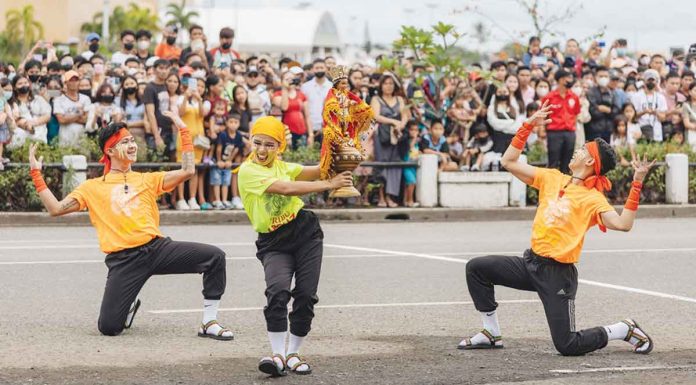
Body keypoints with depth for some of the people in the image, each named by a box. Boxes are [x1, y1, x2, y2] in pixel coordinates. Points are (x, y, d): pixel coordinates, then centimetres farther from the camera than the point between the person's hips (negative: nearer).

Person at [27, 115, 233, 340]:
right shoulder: (92, 188, 12)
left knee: (214, 257, -18)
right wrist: (36, 174, 4)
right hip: (123, 260, -2)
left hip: (157, 247, 2)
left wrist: (183, 131, 9)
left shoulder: (147, 180, 17)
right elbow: (56, 209, 6)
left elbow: (187, 171, 9)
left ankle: (209, 323, -7)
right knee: (108, 327, -13)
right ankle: (130, 306, 24)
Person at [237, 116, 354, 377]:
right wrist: (329, 185, -19)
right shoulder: (248, 171, -10)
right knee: (277, 291, -25)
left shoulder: (282, 167, 11)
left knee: (306, 296, 0)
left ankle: (293, 353, 12)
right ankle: (278, 355, -21)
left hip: (306, 232, 5)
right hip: (274, 243, -5)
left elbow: (316, 171, 2)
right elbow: (287, 188, -20)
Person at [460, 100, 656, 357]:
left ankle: (624, 330, 14)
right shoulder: (552, 178, 8)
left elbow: (622, 224, -25)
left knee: (567, 346, -10)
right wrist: (528, 126, 4)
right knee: (476, 268, -2)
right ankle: (491, 334, 10)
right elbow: (509, 162, 10)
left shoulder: (593, 199, -10)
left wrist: (636, 185, -28)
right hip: (531, 263, 7)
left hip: (557, 274, -6)